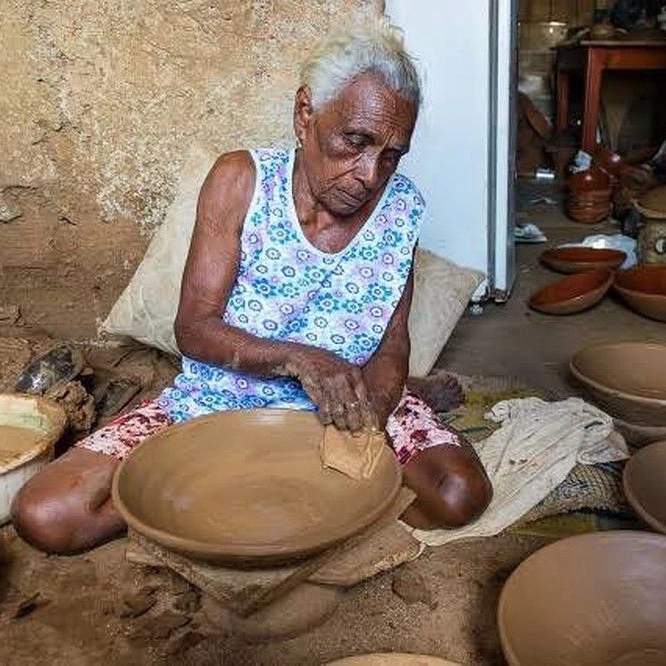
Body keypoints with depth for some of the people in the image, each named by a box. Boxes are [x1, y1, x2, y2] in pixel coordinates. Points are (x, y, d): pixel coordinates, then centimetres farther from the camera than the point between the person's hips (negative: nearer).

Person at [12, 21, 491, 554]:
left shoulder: (402, 206, -6)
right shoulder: (242, 182, -12)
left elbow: (392, 347, -2)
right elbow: (194, 329, -14)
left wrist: (372, 410, -24)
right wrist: (298, 359, -30)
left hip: (344, 407, 2)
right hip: (216, 405, -1)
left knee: (461, 494, -24)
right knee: (44, 516, -16)